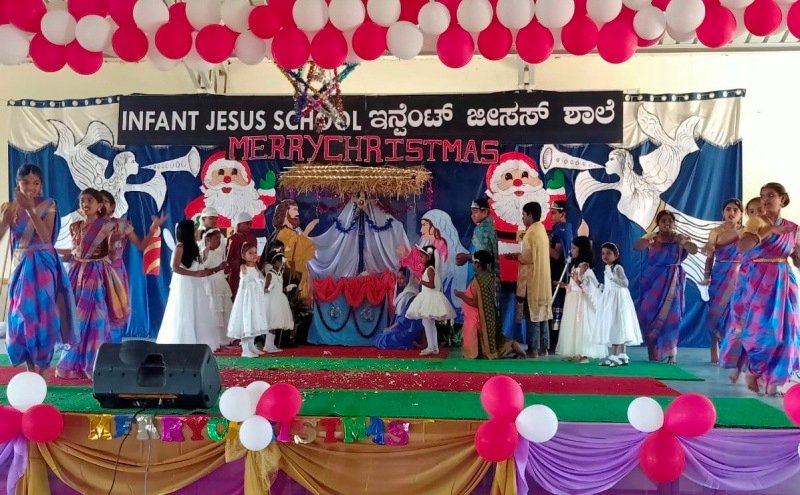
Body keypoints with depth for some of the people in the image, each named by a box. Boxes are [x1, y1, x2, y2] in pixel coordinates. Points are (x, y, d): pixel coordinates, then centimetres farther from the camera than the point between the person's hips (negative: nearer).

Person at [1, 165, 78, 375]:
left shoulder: (48, 205, -4)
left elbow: (46, 237, -16)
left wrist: (30, 209, -21)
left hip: (43, 266, -3)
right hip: (21, 266, 3)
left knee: (42, 316, -3)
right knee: (21, 317, 6)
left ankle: (40, 374, 4)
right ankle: (30, 371, 16)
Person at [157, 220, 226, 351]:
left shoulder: (193, 247, 15)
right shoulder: (180, 246, -7)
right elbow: (175, 268, -17)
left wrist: (218, 268, 12)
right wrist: (195, 274, -23)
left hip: (194, 287, 8)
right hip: (183, 286, -8)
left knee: (198, 317, 4)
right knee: (184, 317, -7)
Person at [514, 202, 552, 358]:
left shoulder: (531, 233, -15)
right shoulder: (542, 230, 13)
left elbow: (527, 258, -18)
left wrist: (515, 255, -1)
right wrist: (520, 255, 13)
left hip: (532, 280, -9)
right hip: (542, 279, 9)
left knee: (532, 315, -5)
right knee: (542, 314, 11)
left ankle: (533, 349, -3)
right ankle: (543, 347, 15)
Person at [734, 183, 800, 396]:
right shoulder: (756, 221, -2)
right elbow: (742, 247, -20)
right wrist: (770, 229, -23)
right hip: (758, 281, -4)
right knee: (760, 328, -7)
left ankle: (770, 380, 12)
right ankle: (753, 373, 13)